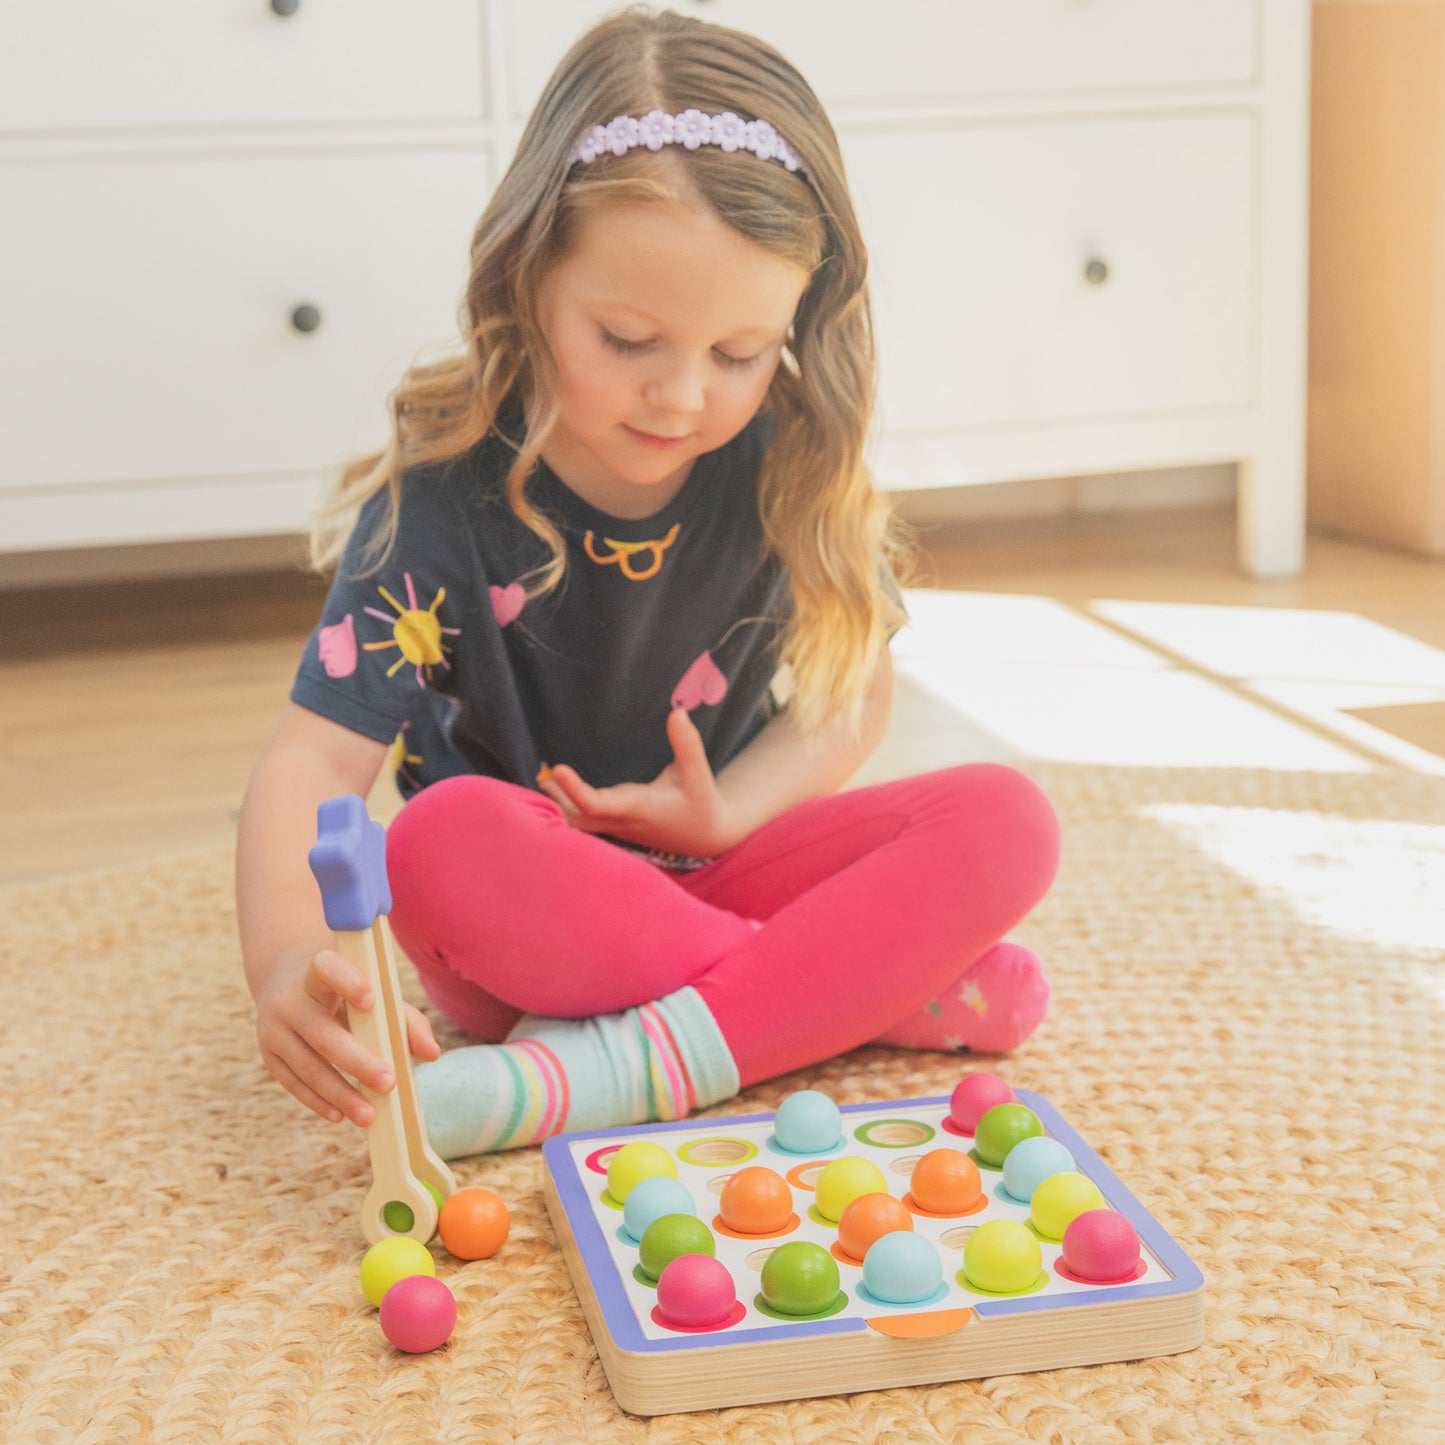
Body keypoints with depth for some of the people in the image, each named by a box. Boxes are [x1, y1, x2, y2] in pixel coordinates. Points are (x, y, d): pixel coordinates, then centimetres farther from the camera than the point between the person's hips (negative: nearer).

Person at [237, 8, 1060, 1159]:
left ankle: (622, 1070, -32)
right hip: (525, 918, -2)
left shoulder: (790, 468, -8)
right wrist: (286, 962, -43)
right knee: (444, 842, -37)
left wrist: (731, 811, -17)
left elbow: (854, 695, 4)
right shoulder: (442, 501, -17)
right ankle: (901, 990, -24)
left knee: (1005, 820, -19)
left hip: (718, 879, 3)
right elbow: (317, 761, -23)